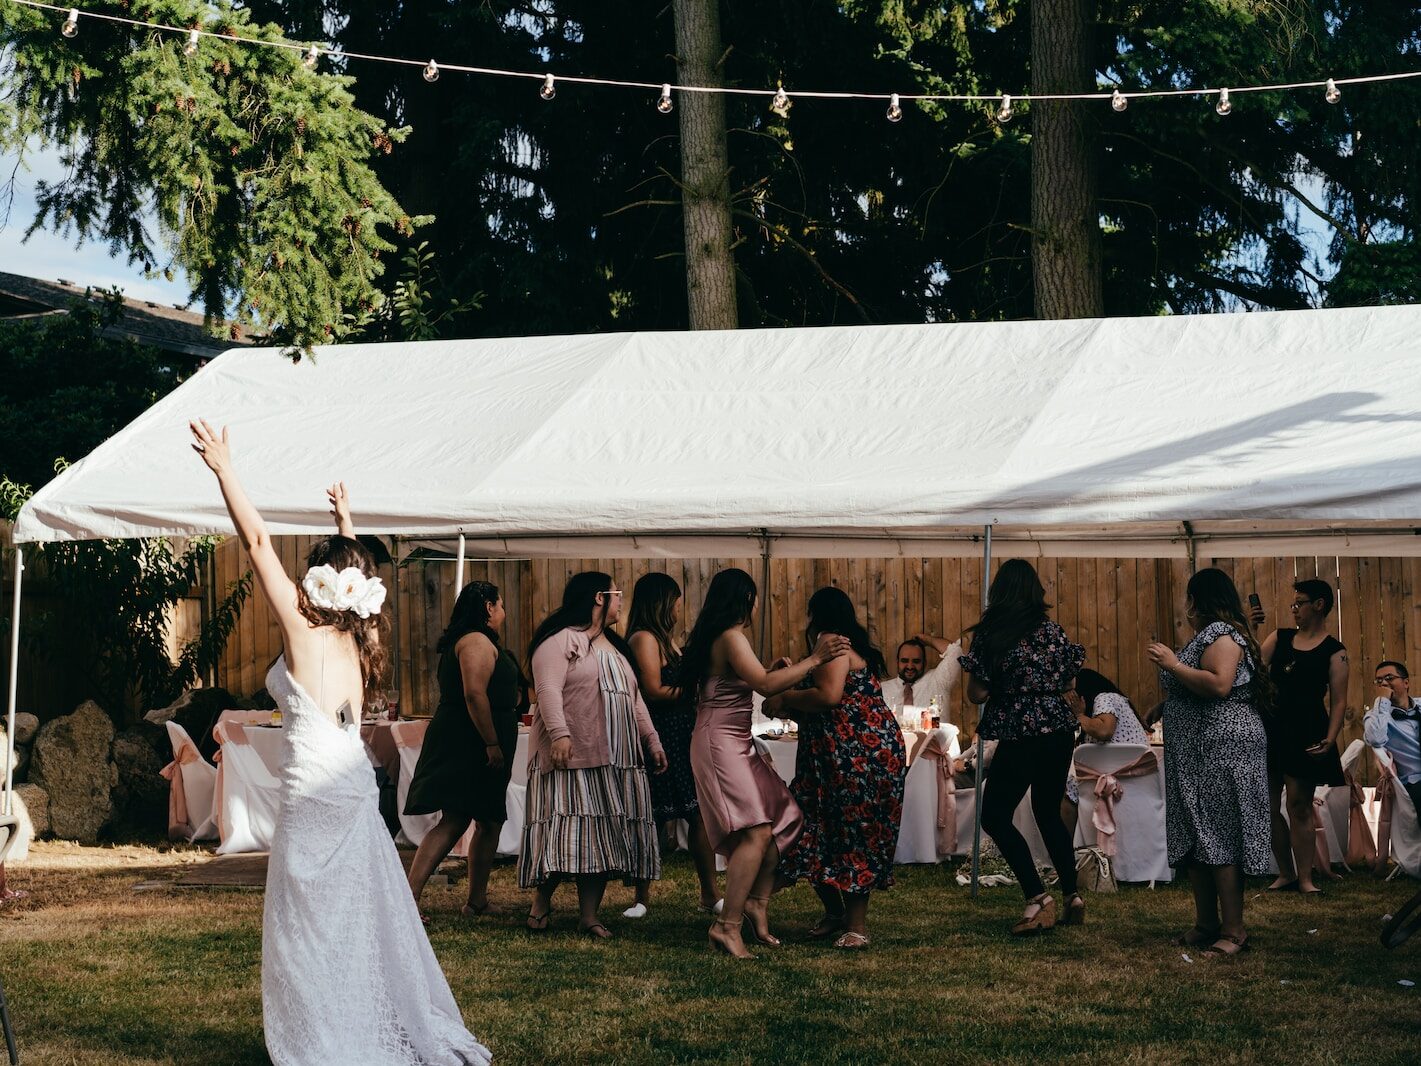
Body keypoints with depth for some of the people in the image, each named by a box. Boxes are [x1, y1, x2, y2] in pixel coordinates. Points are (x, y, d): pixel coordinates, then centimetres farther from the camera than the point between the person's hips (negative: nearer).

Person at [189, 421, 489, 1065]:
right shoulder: (358, 639, 5)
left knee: (310, 932, 1)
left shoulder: (303, 633, -10)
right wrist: (346, 522, 40)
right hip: (357, 791, 7)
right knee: (366, 921, 13)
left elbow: (257, 541, -11)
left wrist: (223, 468, -8)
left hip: (312, 795, -7)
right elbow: (357, 576, 27)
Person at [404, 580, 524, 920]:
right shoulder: (478, 641, -12)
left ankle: (477, 901, 14)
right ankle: (409, 896, -13)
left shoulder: (460, 641, 20)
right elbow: (474, 694, -23)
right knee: (454, 821, -10)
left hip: (461, 746, 10)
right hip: (469, 747, -10)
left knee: (490, 822, 12)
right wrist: (492, 743, -23)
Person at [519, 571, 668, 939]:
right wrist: (559, 733, -28)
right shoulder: (561, 640, -5)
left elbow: (634, 699, 25)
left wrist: (652, 740, 17)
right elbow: (548, 689, -16)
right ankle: (541, 902, 2)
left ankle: (589, 915, 1)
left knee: (602, 834, 2)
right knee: (568, 825, -12)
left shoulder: (615, 647, 23)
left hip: (616, 757, 8)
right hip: (572, 754, -8)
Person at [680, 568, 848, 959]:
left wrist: (775, 669, 19)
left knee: (781, 820, 9)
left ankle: (757, 902, 12)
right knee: (757, 832, -19)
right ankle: (727, 925, -21)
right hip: (721, 741, -11)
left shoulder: (720, 636, 17)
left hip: (735, 743, 11)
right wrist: (813, 660, -17)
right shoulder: (731, 637, -14)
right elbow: (765, 685, -23)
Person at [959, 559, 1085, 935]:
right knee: (1049, 813, 20)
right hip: (1059, 731, 6)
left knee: (995, 817, 3)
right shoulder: (1053, 630, 4)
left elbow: (977, 694, -8)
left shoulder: (989, 635, -9)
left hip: (1020, 736, -6)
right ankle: (1073, 896, 18)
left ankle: (1039, 899, -9)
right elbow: (1067, 679, 11)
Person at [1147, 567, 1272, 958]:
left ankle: (1233, 931, -11)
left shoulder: (1220, 632, -11)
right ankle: (1206, 925, 15)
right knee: (1195, 839, 10)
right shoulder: (1211, 634, 21)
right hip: (1198, 753, 11)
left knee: (1218, 839, -11)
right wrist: (1169, 664, 20)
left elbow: (1219, 684, -26)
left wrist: (1173, 665, -19)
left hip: (1222, 747, -11)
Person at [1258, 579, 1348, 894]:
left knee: (1299, 806, -5)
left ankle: (1305, 877, 2)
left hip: (1305, 732, -5)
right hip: (1271, 729, 5)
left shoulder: (1334, 652, -2)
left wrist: (1329, 739, -17)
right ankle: (1286, 874, 14)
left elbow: (1338, 701, -7)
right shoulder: (1279, 639, 13)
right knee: (1268, 806, 5)